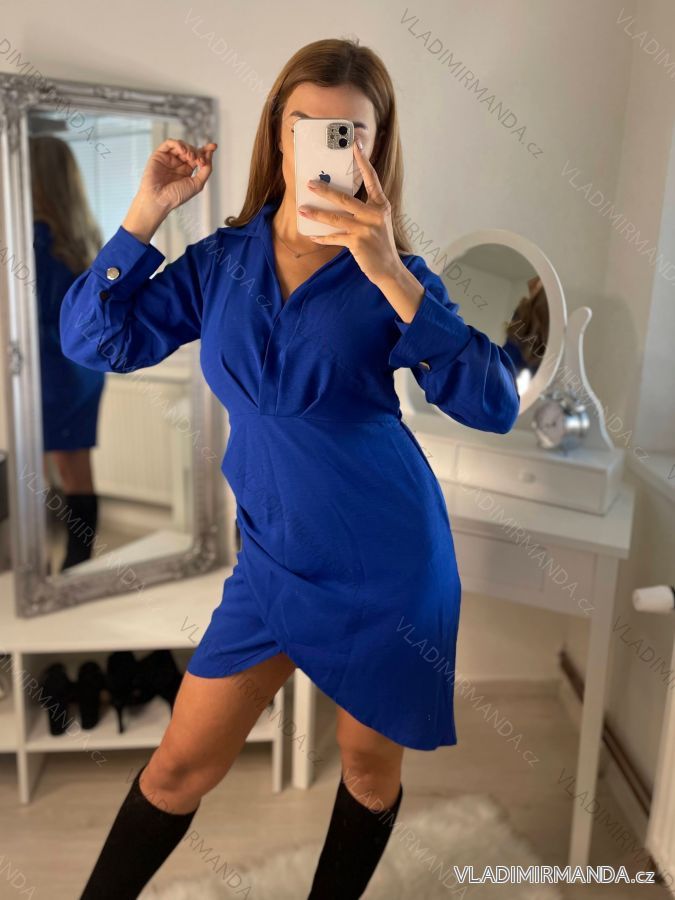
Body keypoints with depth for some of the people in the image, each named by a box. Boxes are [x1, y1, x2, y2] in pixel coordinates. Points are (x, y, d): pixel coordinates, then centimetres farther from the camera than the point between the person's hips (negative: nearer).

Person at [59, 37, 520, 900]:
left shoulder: (391, 273, -8)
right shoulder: (222, 260, 1)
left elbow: (494, 404, -20)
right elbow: (93, 341, -2)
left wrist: (390, 276, -29)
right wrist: (146, 212, -11)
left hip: (388, 564, -1)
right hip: (274, 560, 2)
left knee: (370, 764, 17)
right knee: (181, 764, 10)